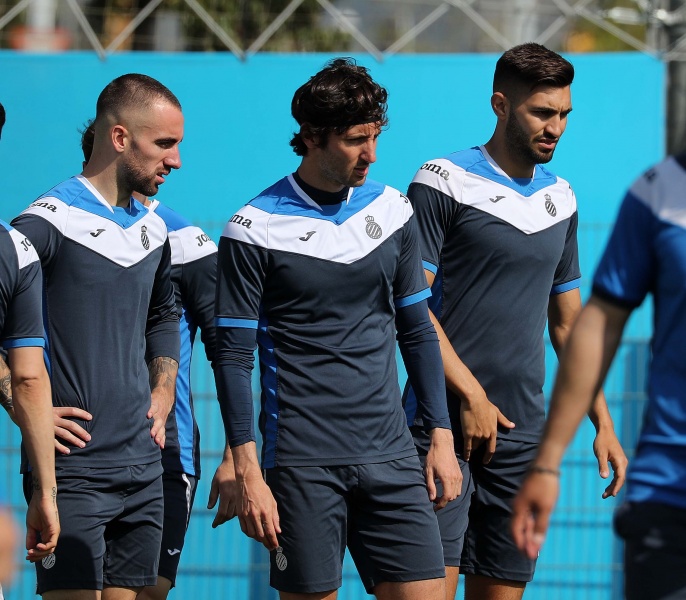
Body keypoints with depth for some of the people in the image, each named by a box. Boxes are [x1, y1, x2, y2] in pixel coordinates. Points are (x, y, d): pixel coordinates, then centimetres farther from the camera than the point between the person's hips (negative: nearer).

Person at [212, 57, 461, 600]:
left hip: (390, 455, 4)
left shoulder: (392, 212, 8)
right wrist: (248, 474, -11)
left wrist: (441, 437, 11)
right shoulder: (253, 232, -6)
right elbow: (233, 357, -5)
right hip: (302, 466, -4)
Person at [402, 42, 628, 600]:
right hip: (445, 424, -6)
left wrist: (603, 423, 15)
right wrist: (470, 395, -14)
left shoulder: (560, 199, 15)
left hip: (524, 434, 6)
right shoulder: (444, 183, -4)